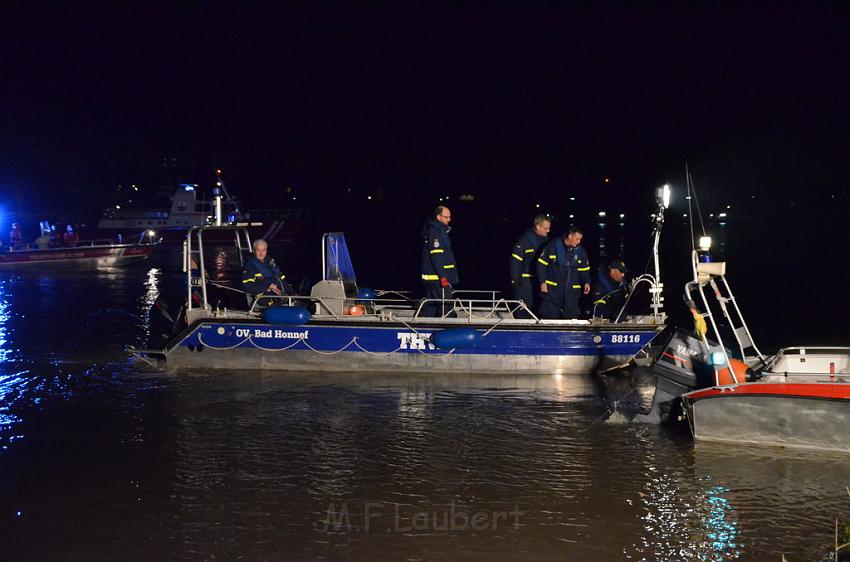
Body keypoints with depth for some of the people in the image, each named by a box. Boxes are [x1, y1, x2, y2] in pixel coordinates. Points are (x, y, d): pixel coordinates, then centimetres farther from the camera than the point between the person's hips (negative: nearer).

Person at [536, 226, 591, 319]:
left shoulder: (580, 251, 6)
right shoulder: (554, 246, -5)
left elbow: (584, 270, 14)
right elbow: (541, 264, -2)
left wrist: (586, 282, -4)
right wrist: (542, 282, -7)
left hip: (571, 290, 3)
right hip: (552, 289, -3)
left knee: (572, 317, 1)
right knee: (550, 318, -3)